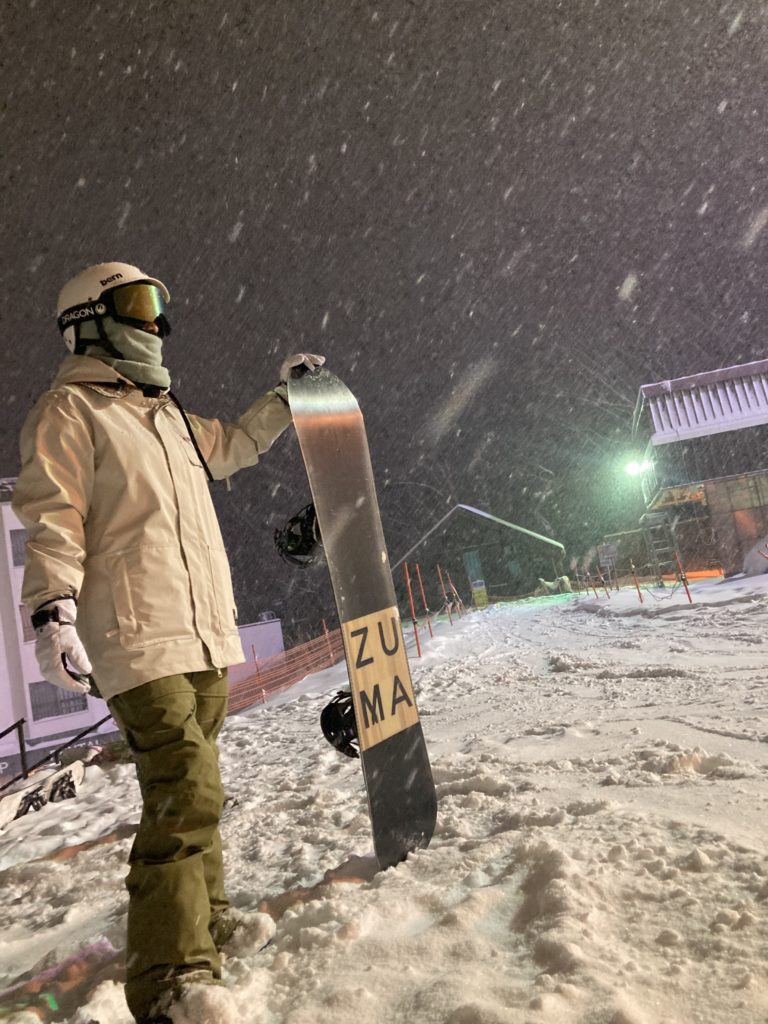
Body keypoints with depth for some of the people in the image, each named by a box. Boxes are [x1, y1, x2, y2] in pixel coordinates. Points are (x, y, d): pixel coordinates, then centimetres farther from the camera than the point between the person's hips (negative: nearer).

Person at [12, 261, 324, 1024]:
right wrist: (55, 611, -22)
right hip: (139, 637, -8)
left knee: (190, 784, 16)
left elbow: (231, 446, 38)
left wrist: (283, 395, 36)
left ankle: (203, 918, 30)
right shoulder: (70, 410, -2)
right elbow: (52, 519, -12)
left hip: (205, 632, 9)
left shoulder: (169, 416, 22)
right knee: (188, 792, -16)